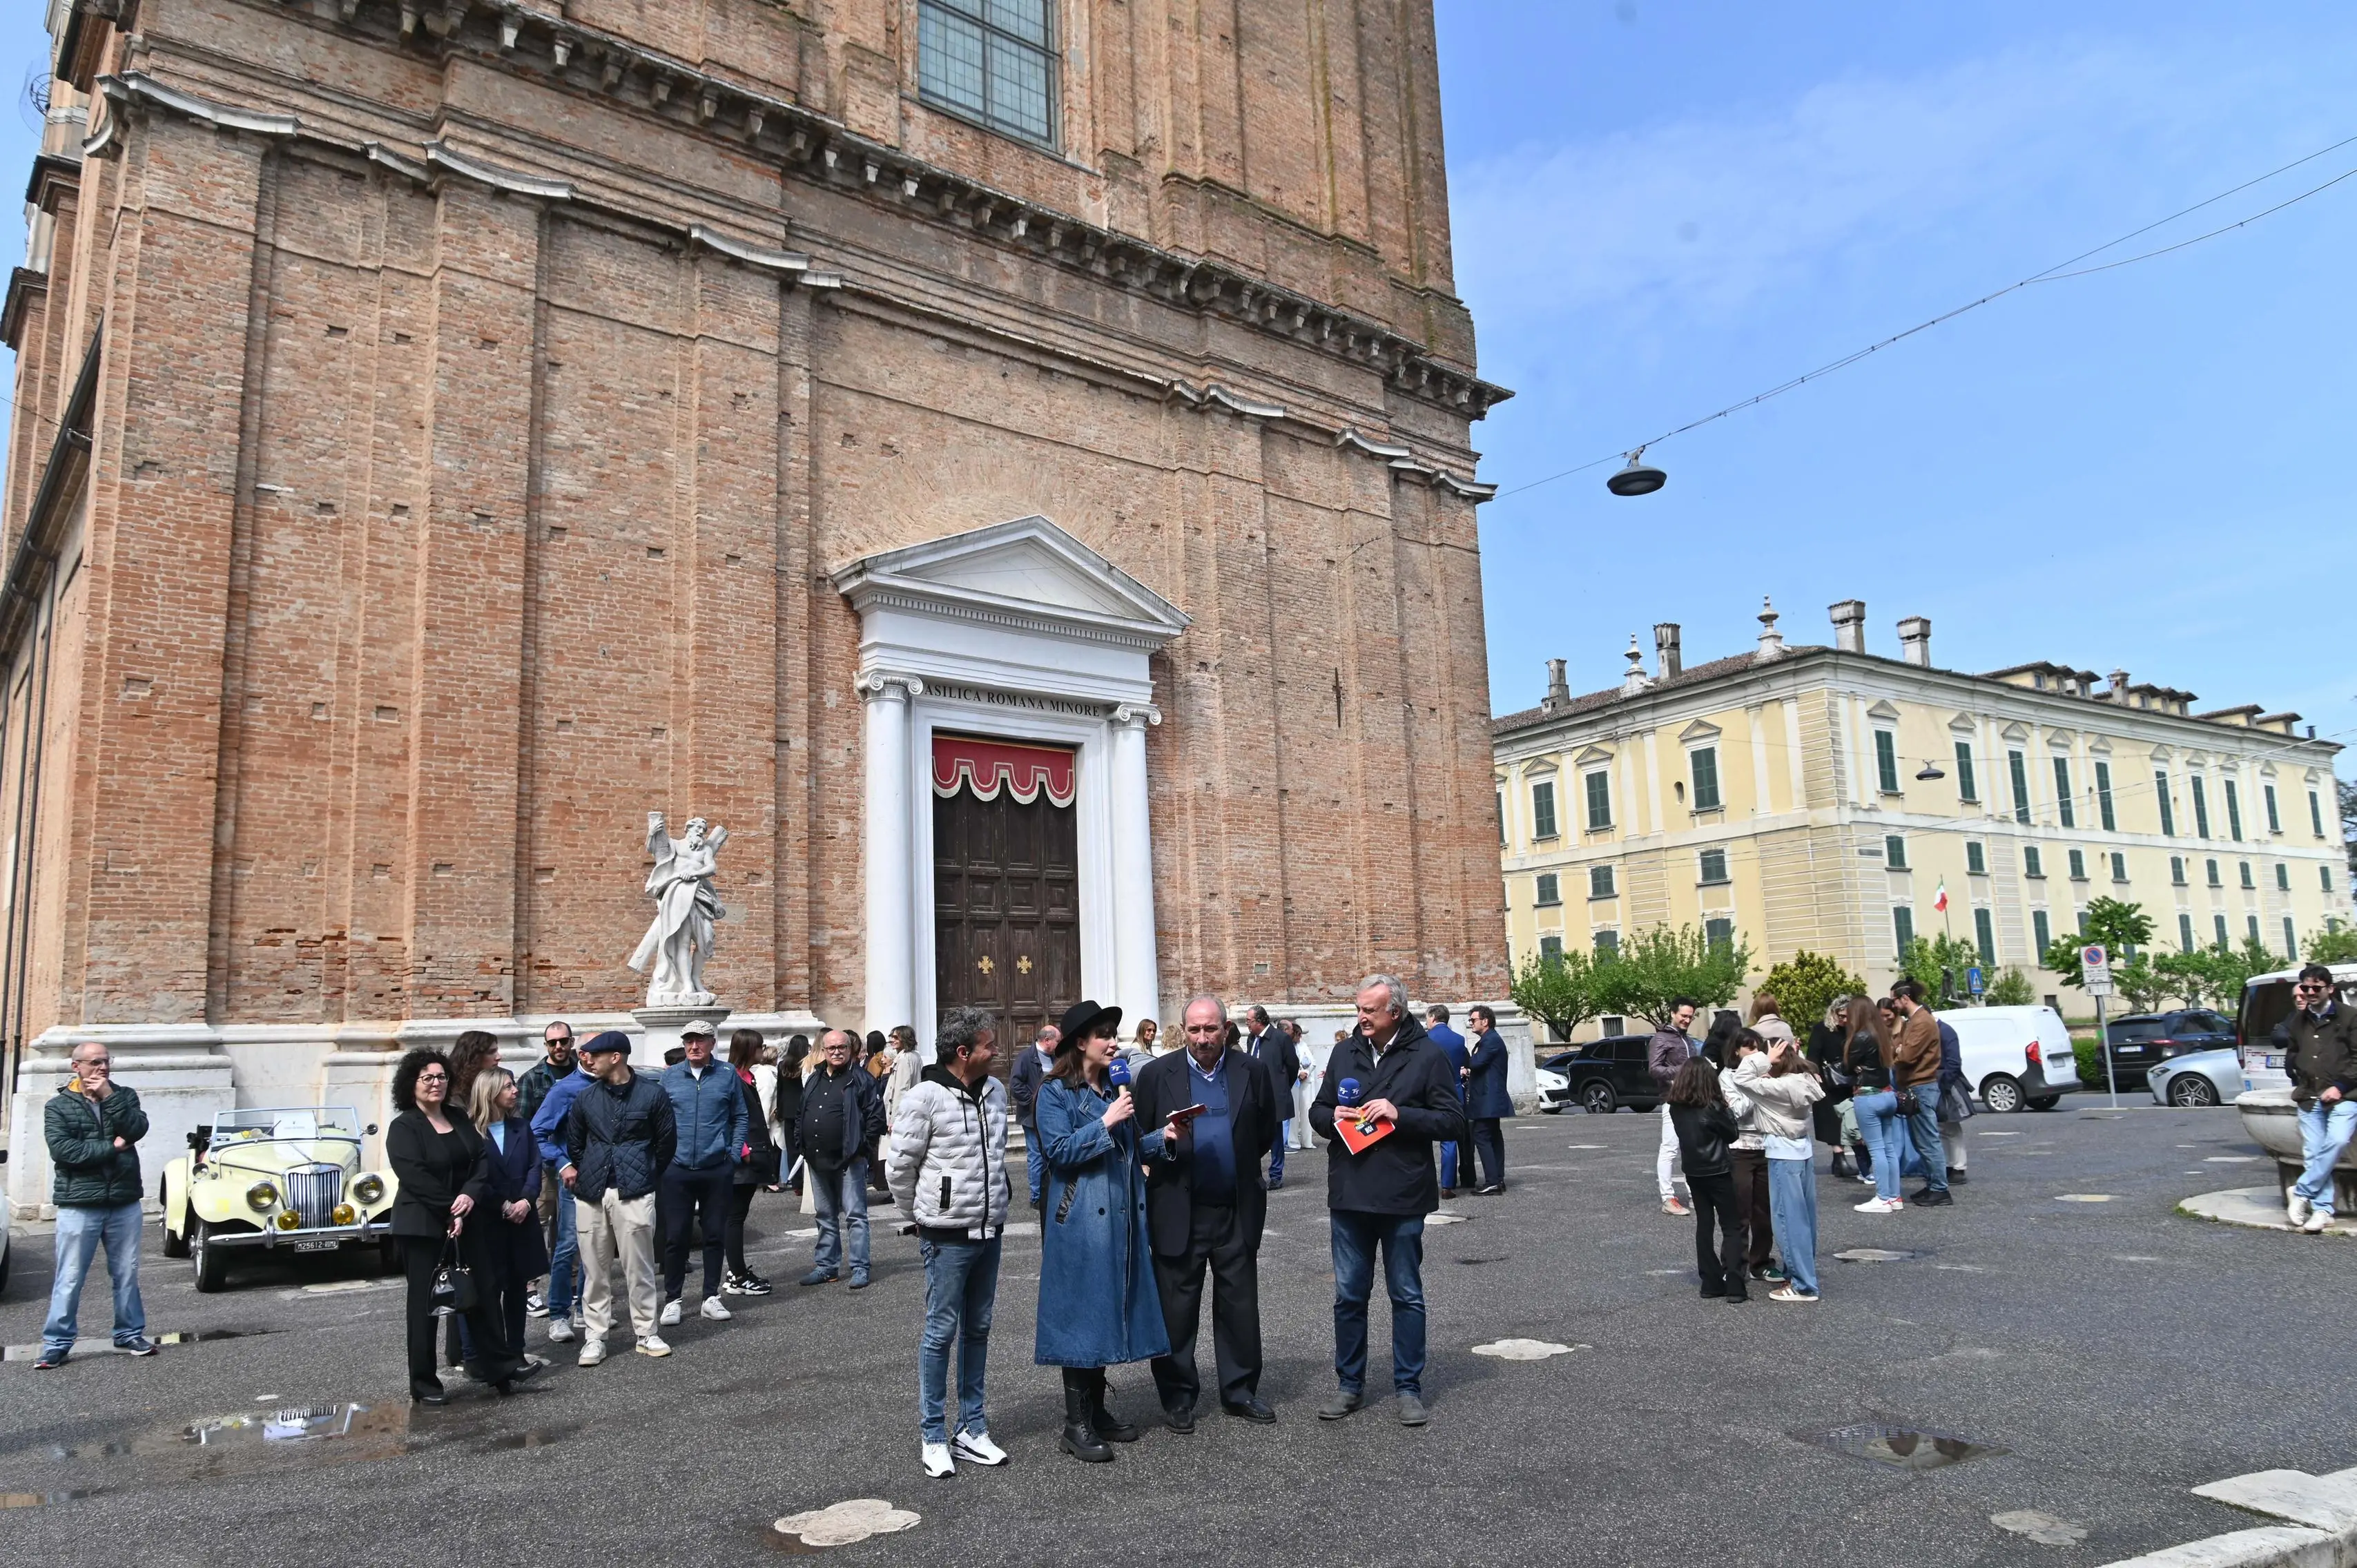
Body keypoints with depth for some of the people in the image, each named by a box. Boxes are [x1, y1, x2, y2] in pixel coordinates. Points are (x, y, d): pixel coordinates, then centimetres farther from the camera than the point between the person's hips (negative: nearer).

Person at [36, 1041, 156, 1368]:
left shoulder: (124, 1096, 9)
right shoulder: (58, 1106, 0)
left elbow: (137, 1129, -9)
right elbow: (62, 1150, -13)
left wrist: (109, 1098, -13)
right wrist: (112, 1148, -12)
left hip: (125, 1202, 3)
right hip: (79, 1205, -3)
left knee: (127, 1275, 10)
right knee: (69, 1279, 2)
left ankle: (130, 1334, 20)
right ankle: (57, 1344, 12)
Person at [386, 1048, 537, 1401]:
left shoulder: (460, 1121, 12)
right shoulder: (403, 1127, -6)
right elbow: (416, 1177, -17)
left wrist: (469, 1195, -14)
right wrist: (450, 1211, -18)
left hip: (464, 1222, 5)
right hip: (423, 1226, -5)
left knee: (479, 1295, 6)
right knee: (425, 1303, 3)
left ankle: (500, 1365, 9)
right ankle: (423, 1382, 12)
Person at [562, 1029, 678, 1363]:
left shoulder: (652, 1094, -2)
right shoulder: (586, 1098, 8)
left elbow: (667, 1140, 5)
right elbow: (574, 1141, 21)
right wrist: (577, 1170, 17)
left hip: (634, 1194, -3)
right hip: (592, 1194, 3)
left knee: (639, 1268, 1)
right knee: (595, 1270, 6)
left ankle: (646, 1334, 12)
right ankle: (594, 1338, 15)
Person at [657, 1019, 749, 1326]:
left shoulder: (728, 1075, 2)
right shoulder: (670, 1077, 4)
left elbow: (740, 1118, 8)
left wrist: (734, 1153, 0)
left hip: (718, 1170, 0)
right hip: (678, 1169, 0)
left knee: (715, 1234, 7)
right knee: (675, 1236, 4)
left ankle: (711, 1297, 19)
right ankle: (672, 1300, 15)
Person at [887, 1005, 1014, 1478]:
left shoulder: (995, 1090, 5)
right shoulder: (925, 1097, -15)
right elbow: (900, 1166, -7)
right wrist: (918, 1219, 3)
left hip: (990, 1231, 6)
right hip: (947, 1237, -6)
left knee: (977, 1330, 14)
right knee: (941, 1332, 2)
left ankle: (972, 1429, 25)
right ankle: (933, 1436, 15)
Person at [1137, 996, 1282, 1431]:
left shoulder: (1253, 1071, 2)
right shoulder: (1157, 1074, -2)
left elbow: (1268, 1128, 12)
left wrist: (1239, 1164, 10)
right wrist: (1164, 1145, -17)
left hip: (1237, 1212, 2)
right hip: (1178, 1212, -1)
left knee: (1240, 1305, 11)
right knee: (1177, 1309, 6)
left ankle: (1240, 1390, 25)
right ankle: (1178, 1397, 19)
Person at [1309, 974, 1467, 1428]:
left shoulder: (1427, 1056, -5)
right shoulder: (1344, 1053, 8)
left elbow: (1454, 1121, -7)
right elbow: (1317, 1111, 16)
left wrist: (1401, 1114, -18)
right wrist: (1333, 1117, -7)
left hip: (1403, 1198, -3)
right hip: (1349, 1196, 4)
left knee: (1407, 1296, 8)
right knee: (1349, 1296, 11)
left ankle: (1408, 1388, 20)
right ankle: (1350, 1385, 24)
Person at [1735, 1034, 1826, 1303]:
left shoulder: (1778, 1087, -22)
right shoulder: (1806, 1079, 1)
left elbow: (1742, 1079, -21)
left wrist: (1767, 1058, -19)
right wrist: (1794, 1053, 7)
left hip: (1784, 1154, -9)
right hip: (1803, 1149, 9)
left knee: (1790, 1218, -3)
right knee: (1804, 1215, 15)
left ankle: (1802, 1285, -1)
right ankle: (1803, 1272, 26)